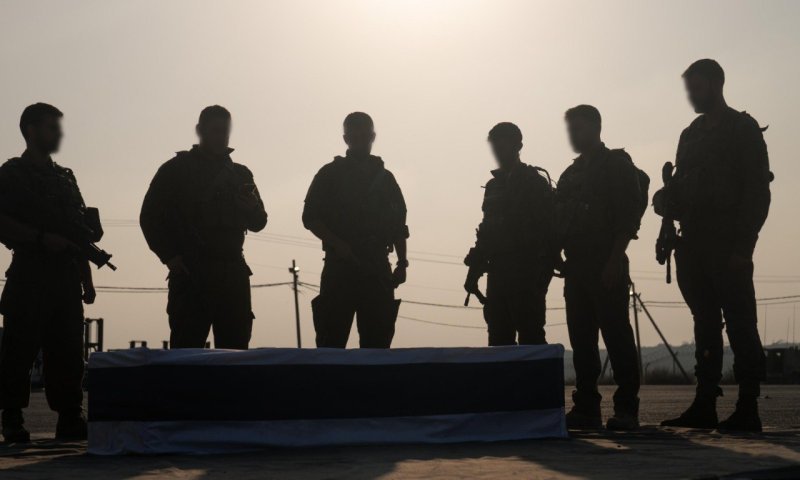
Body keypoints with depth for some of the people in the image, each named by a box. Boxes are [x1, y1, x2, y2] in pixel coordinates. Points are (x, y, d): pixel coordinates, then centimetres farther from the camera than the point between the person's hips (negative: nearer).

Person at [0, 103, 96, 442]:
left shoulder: (65, 177, 21)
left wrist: (87, 281, 15)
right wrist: (42, 238, -18)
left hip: (66, 276, 5)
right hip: (30, 273, -5)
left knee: (68, 350, 2)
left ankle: (70, 418, 5)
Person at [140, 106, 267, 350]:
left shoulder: (240, 174, 16)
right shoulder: (176, 170, 6)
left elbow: (258, 222, 17)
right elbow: (150, 217, 4)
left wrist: (252, 208, -6)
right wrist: (169, 256, -8)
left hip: (232, 274, 3)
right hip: (190, 275, -3)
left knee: (235, 352, 1)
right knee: (185, 352, -7)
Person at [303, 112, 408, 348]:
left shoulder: (385, 177, 16)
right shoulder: (330, 175, 7)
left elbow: (398, 225, 16)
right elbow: (310, 217, 1)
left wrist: (402, 263, 4)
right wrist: (337, 244, -13)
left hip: (377, 269, 3)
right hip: (339, 267, -3)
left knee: (377, 341, 2)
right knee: (332, 340, -7)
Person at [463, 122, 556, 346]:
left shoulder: (535, 182, -1)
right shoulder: (494, 185, 17)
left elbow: (548, 229, -7)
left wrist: (543, 273, -16)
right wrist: (474, 271, 13)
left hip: (526, 276, -6)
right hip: (498, 274, 6)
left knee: (530, 337, -8)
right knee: (498, 338, 5)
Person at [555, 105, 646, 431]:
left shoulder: (617, 165, 0)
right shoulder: (570, 174, 20)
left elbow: (629, 214, -9)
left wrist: (615, 259, -17)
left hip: (606, 265, -7)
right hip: (577, 266, 7)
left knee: (616, 334, -8)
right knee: (581, 338, 5)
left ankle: (626, 409, -6)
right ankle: (586, 407, 9)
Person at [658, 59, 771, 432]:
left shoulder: (744, 130, 0)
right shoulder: (691, 135, 19)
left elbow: (758, 192, -7)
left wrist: (742, 247, -15)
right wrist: (667, 199, -4)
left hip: (728, 248, -6)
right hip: (694, 246, 6)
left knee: (740, 327, -6)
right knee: (705, 326, 7)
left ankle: (748, 411, -4)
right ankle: (704, 406, 8)